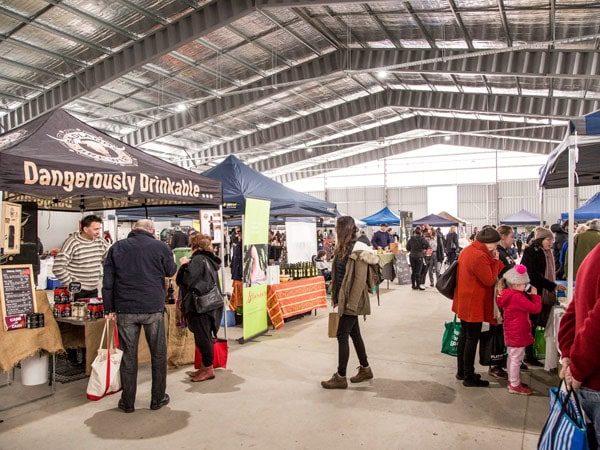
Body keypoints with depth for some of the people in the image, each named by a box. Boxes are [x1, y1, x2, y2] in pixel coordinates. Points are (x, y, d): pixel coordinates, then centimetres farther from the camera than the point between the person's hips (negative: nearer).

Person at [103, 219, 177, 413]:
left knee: (128, 356, 9)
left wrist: (109, 308, 9)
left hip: (125, 310, 2)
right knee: (158, 354, 11)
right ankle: (158, 398, 19)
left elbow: (108, 282, 4)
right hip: (153, 309, -2)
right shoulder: (161, 247, -3)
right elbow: (171, 271, 13)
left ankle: (127, 402, 17)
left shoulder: (116, 248, 5)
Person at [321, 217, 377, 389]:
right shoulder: (343, 249, 9)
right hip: (344, 299, 9)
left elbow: (360, 280, -20)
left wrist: (351, 304, -21)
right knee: (354, 333, 16)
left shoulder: (358, 251, -17)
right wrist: (335, 297, 11)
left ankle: (340, 377, 7)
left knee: (342, 335, -4)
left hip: (353, 301, -9)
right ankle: (365, 369, 31)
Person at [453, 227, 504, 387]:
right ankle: (469, 377, 10)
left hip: (464, 302, 10)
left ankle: (461, 371, 29)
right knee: (472, 339, 0)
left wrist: (492, 260, 4)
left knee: (464, 336, 18)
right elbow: (490, 280, -20)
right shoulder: (479, 256, -24)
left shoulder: (467, 250, 7)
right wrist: (495, 261, -11)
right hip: (473, 304, -10)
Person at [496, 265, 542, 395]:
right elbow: (535, 308, -21)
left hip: (511, 332, 10)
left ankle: (512, 380, 32)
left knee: (512, 357, 20)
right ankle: (515, 386, 7)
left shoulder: (508, 295, 6)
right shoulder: (518, 297, -23)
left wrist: (529, 296, 4)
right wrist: (535, 295, -9)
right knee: (516, 359, -1)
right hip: (518, 333, -10)